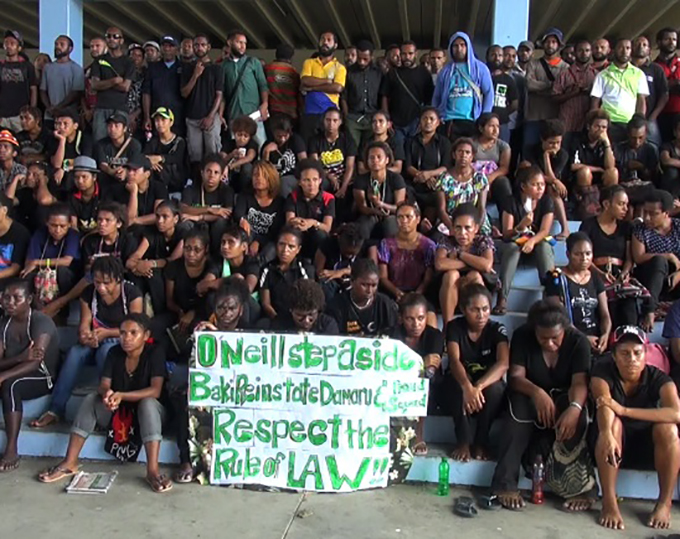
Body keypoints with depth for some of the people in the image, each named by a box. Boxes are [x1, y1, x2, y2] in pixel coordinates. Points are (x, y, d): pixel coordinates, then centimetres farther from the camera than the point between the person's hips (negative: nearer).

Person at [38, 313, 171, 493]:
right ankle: (70, 463, -22)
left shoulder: (154, 353, -17)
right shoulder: (114, 352, -5)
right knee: (91, 398, -20)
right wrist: (107, 393, -38)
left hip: (145, 412, -4)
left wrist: (121, 395, -39)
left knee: (148, 403, -35)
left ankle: (153, 470, -46)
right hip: (117, 411, 4)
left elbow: (155, 391, -27)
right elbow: (103, 385, -12)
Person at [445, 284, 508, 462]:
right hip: (457, 389, -1)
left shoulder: (497, 329, -10)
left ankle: (481, 441, -12)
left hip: (487, 388, 1)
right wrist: (467, 387, -50)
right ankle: (463, 440, -20)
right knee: (459, 380, -34)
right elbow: (454, 360, -28)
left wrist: (478, 387, -45)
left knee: (496, 387, -33)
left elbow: (503, 364, -27)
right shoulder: (454, 326, -11)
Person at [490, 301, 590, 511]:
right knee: (519, 407, -36)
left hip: (564, 399, 1)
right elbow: (515, 376, -20)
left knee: (578, 415, -35)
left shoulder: (578, 341, -13)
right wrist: (537, 392, -42)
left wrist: (575, 406, -48)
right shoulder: (522, 336, -12)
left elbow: (580, 382, -25)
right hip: (529, 397, 0)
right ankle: (505, 483, -38)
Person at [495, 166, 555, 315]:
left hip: (537, 242, 1)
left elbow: (545, 231, -17)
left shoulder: (546, 201, -8)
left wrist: (532, 241, -39)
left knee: (545, 246, -33)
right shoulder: (512, 202, -13)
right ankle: (502, 298, -41)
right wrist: (521, 227, -39)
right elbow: (506, 234, -18)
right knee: (511, 247, -36)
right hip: (515, 242, -1)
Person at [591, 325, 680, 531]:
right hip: (616, 444, -1)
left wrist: (624, 410, -39)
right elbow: (603, 404, -35)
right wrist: (606, 434, -57)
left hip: (646, 446, 1)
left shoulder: (658, 378, -13)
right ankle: (609, 502, -30)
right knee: (612, 423, -33)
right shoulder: (603, 371, -16)